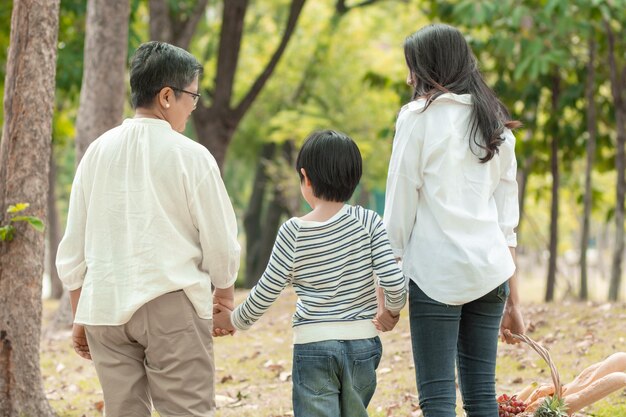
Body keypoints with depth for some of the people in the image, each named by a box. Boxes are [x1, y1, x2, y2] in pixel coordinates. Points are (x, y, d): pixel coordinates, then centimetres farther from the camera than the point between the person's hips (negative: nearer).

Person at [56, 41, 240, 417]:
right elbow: (221, 244, -1)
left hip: (104, 305, 5)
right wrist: (225, 299, 18)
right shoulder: (191, 156, -6)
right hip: (171, 304, -5)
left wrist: (80, 315, 20)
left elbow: (73, 247, 11)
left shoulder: (98, 152, 7)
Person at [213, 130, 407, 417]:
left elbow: (266, 292, -2)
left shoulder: (294, 232, -7)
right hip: (362, 342, 2)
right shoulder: (368, 222, -5)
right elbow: (394, 282, -10)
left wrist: (234, 321, 15)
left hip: (313, 346, -2)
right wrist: (392, 310, 12)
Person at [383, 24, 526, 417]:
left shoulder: (419, 116, -3)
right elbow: (507, 220, 14)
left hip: (436, 270, -6)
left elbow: (400, 209, -4)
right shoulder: (496, 124, 14)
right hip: (489, 272, 6)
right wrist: (513, 300, 17)